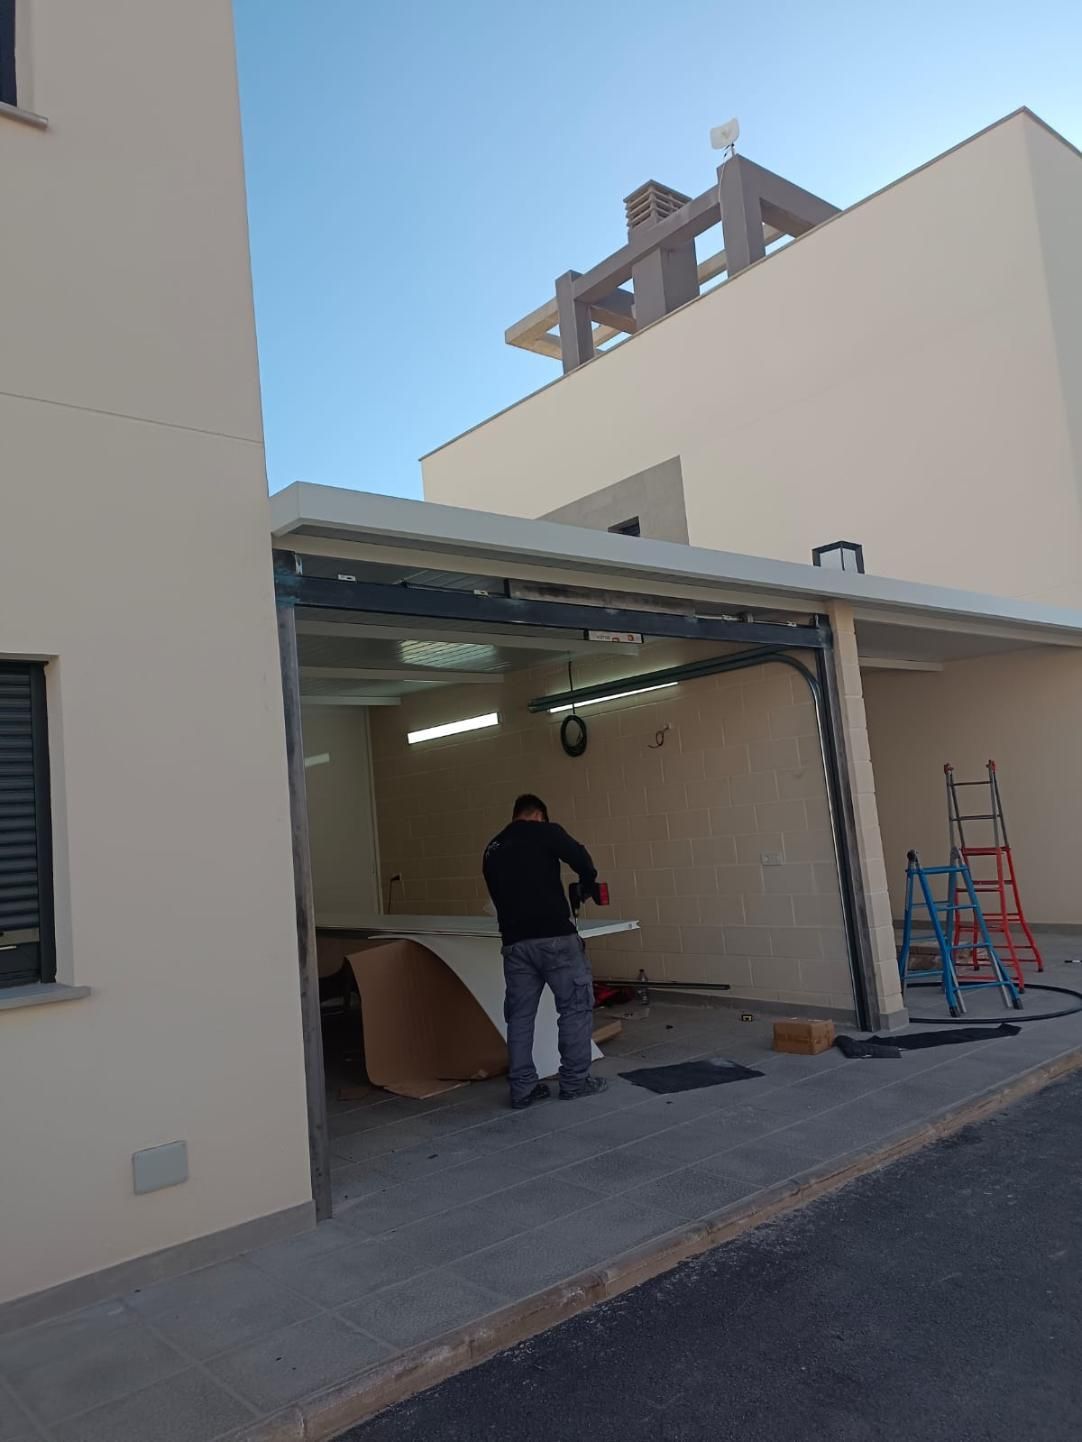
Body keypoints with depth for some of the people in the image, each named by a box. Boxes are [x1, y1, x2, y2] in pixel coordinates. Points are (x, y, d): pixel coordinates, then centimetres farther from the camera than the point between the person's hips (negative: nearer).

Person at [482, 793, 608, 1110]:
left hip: (514, 942, 6)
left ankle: (523, 1088, 16)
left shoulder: (492, 849, 19)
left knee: (520, 1015, 13)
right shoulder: (544, 832, 0)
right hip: (554, 937, -6)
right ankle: (574, 1081, 13)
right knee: (576, 1006, 8)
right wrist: (588, 885, 12)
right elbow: (580, 858, -8)